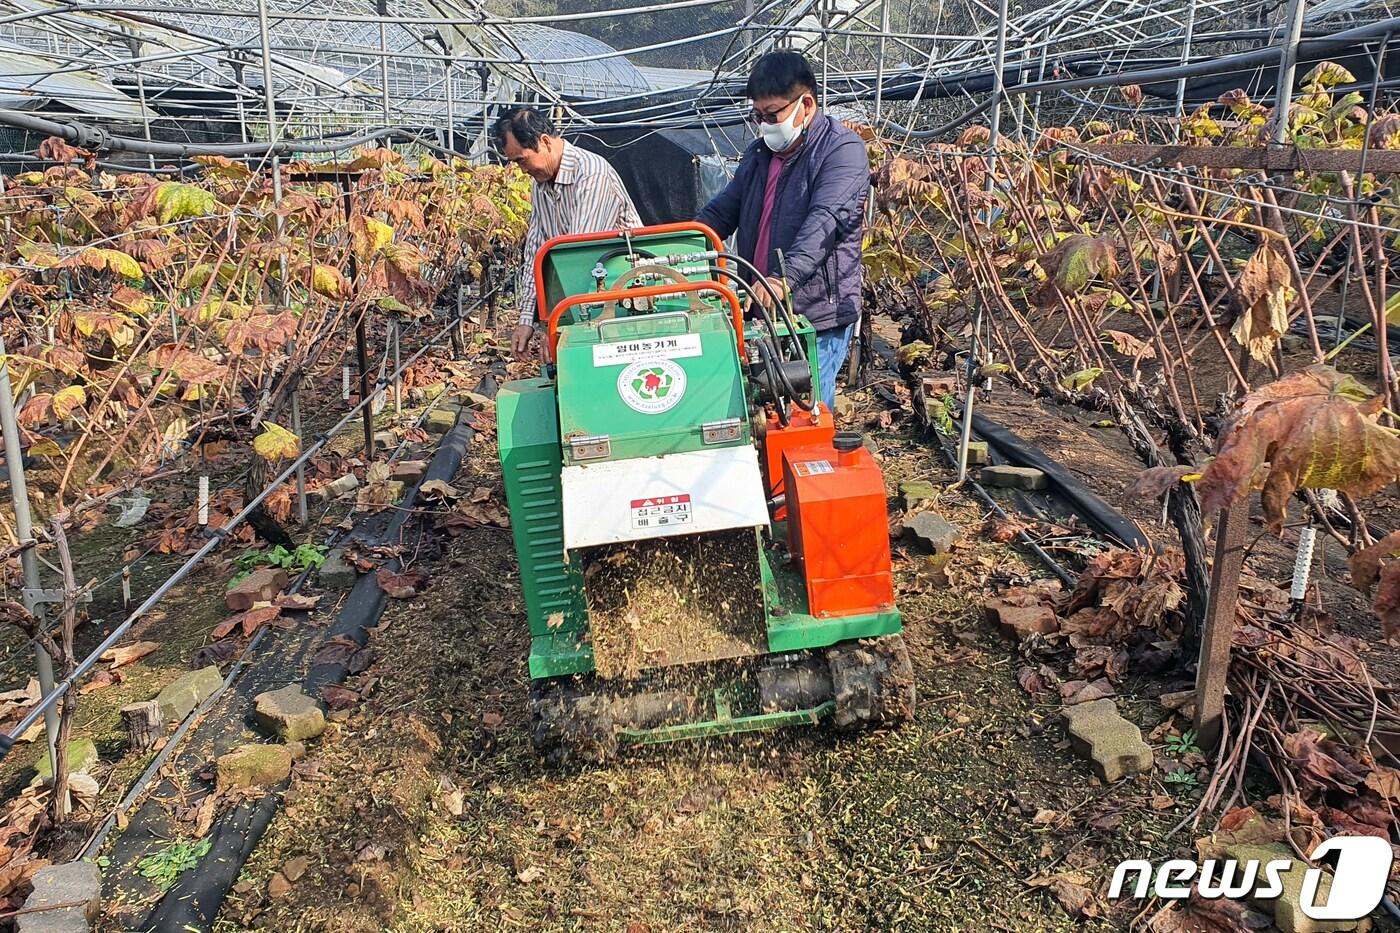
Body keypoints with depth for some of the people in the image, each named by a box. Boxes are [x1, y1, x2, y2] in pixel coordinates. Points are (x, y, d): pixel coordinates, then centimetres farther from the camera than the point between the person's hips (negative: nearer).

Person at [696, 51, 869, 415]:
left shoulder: (842, 150, -10)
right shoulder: (759, 152, 15)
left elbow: (826, 222, -25)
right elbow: (721, 211, 19)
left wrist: (783, 278, -39)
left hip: (818, 317, -7)